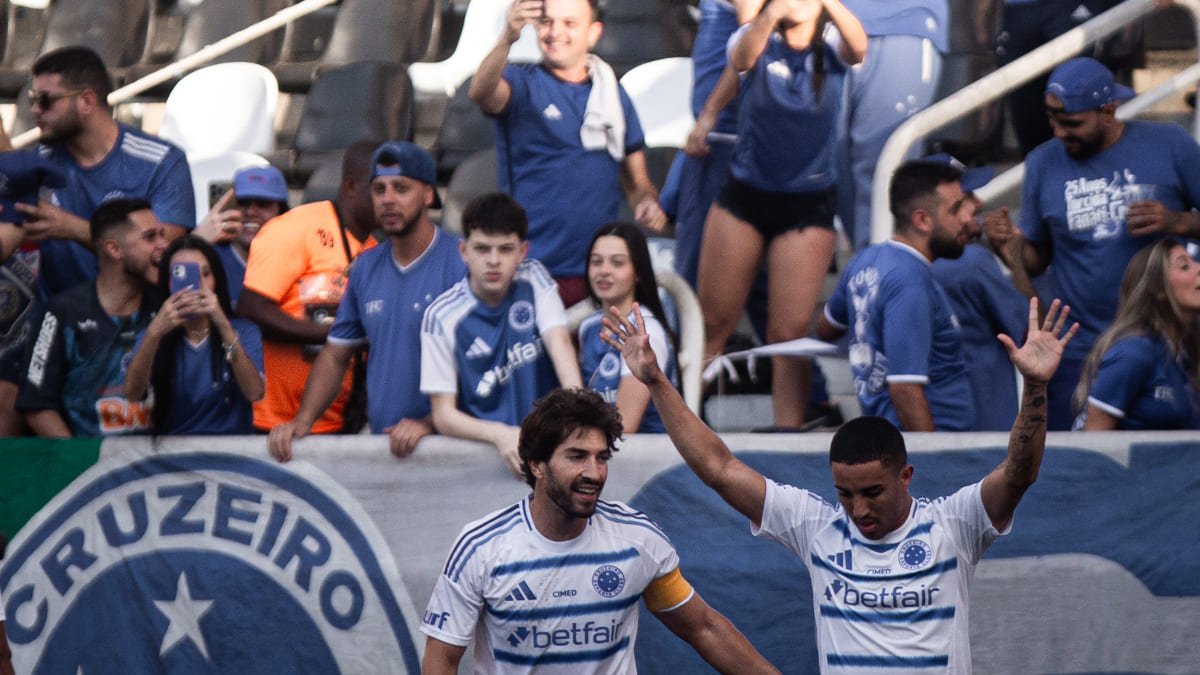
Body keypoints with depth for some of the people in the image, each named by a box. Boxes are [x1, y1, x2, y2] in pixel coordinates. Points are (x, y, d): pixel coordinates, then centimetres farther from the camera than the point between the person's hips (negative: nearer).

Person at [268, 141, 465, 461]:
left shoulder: (463, 262, -3)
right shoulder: (366, 268, 16)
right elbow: (334, 356, 20)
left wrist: (430, 424, -19)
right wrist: (302, 421, 5)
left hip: (447, 445, -5)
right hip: (380, 444, 5)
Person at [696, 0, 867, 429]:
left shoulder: (832, 54, -1)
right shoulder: (758, 44, -1)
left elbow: (859, 45, -25)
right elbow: (742, 57, -26)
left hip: (807, 205, -1)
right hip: (744, 196, 1)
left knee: (791, 332, -5)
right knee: (713, 322, 5)